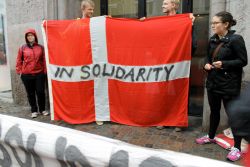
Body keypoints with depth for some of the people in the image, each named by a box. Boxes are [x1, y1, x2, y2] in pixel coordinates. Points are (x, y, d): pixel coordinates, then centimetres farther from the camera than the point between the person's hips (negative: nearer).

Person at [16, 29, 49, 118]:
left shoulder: (40, 47, 3)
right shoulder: (22, 48, 3)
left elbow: (44, 60, 4)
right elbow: (19, 61, 8)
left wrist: (45, 70, 1)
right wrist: (19, 71, 3)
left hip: (39, 74, -1)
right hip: (26, 75, 1)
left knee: (40, 92, 2)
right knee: (30, 93, 8)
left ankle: (42, 109, 19)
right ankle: (34, 111, 20)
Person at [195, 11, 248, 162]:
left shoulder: (236, 39, -12)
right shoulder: (213, 39, 8)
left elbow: (243, 61, -10)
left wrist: (224, 64, -22)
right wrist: (207, 64, -2)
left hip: (229, 84, -6)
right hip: (213, 81, 7)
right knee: (214, 110, 18)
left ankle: (237, 148, 15)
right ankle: (211, 136, 36)